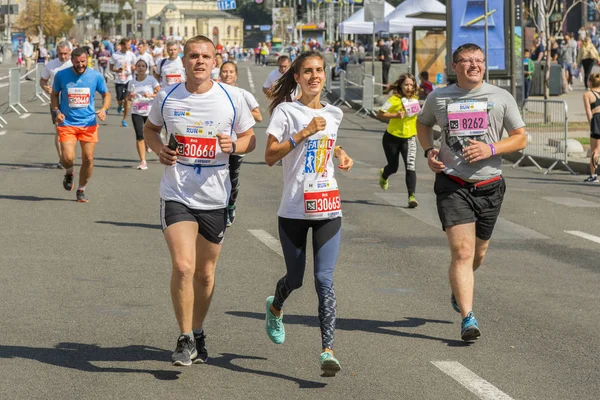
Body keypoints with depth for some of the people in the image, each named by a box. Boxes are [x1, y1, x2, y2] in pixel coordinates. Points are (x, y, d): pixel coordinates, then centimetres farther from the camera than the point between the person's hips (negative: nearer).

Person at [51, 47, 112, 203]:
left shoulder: (96, 76, -4)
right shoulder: (61, 75, -5)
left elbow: (106, 94, 10)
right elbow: (54, 94, 11)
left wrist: (104, 109, -9)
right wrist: (56, 111, -6)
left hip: (89, 123, 1)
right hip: (67, 123, -1)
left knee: (88, 159, 0)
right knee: (67, 158, -15)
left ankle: (81, 190, 22)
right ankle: (70, 173, 23)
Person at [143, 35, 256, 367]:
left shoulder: (232, 98, -2)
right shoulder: (167, 97, -1)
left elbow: (250, 139, 8)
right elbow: (150, 128, 17)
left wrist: (233, 146, -15)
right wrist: (159, 150, -4)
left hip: (215, 198, 1)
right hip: (176, 196, -1)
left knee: (205, 273, 12)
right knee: (183, 266, -17)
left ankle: (198, 332, 34)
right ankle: (185, 339, -2)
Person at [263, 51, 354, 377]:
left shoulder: (334, 114, 10)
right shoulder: (286, 111, -4)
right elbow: (270, 156, -11)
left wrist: (340, 153, 8)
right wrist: (304, 133, -18)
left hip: (328, 209, 2)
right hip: (293, 209, -2)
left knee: (324, 279, -9)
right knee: (295, 279, 11)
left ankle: (327, 351, -11)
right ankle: (275, 308, 46)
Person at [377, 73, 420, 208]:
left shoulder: (415, 99, 0)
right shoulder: (394, 99, -16)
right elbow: (380, 114, -17)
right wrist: (395, 115, -28)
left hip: (409, 138, 3)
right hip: (392, 138, -3)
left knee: (411, 167, -15)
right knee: (393, 167, 13)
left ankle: (411, 196, -14)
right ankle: (384, 175, 50)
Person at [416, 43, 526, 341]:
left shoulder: (501, 98, 1)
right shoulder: (438, 98, 3)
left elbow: (520, 138, 4)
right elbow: (422, 123, 23)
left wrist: (491, 149, -14)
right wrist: (429, 151, 4)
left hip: (489, 185, 2)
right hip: (452, 185, -2)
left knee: (478, 252, 15)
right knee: (462, 252, -14)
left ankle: (458, 289, 47)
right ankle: (467, 318, -14)